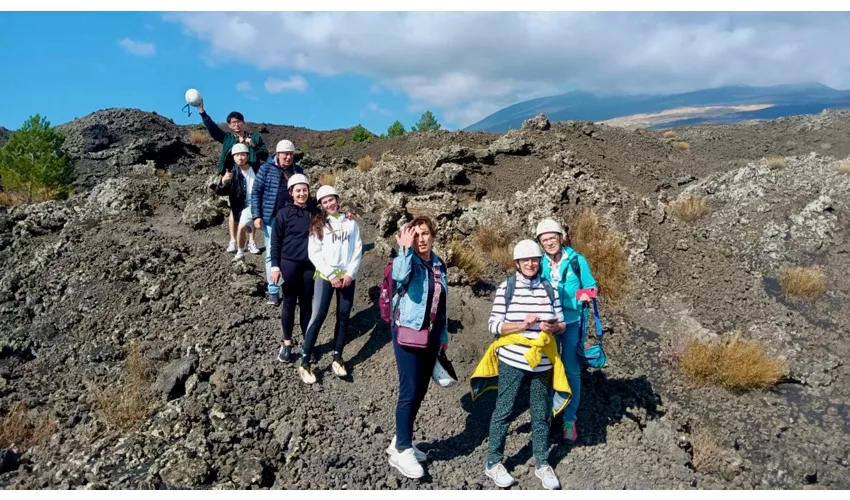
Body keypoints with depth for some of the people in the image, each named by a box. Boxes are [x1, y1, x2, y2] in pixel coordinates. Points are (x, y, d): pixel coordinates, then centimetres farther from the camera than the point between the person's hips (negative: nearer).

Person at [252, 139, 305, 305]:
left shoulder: (298, 170, 6)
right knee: (272, 253, 2)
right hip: (272, 217, -3)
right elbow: (256, 192, -2)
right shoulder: (266, 169, -3)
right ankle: (273, 291, 10)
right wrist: (257, 216, -8)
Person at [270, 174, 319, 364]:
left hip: (310, 265, 2)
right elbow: (275, 242, -1)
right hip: (289, 263, -1)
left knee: (306, 304, 9)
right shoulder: (283, 213, -2)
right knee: (289, 303, 8)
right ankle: (287, 343, 21)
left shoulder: (315, 212, 4)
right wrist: (275, 266, -5)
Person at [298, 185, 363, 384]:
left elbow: (357, 251, 4)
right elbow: (314, 253, -4)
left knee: (343, 317, 5)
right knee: (318, 316, -8)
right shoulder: (318, 224, 2)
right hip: (325, 276, -2)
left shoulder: (350, 223, 7)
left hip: (347, 277, 2)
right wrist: (331, 275, -11)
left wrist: (350, 273, -8)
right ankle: (305, 363, -4)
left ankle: (337, 358, 16)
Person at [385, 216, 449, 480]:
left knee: (420, 391, 12)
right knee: (409, 391, -5)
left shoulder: (439, 265, 8)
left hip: (431, 336, 7)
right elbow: (400, 276, -37)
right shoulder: (405, 260, -10)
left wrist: (443, 334, 18)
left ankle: (401, 440, 28)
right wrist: (406, 248, -32)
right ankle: (402, 450, 8)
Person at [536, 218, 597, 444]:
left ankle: (569, 420, 18)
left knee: (571, 371, 5)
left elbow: (590, 286, -1)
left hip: (572, 322, -2)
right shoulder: (540, 263, 0)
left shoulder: (577, 260, -8)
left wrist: (587, 296, -22)